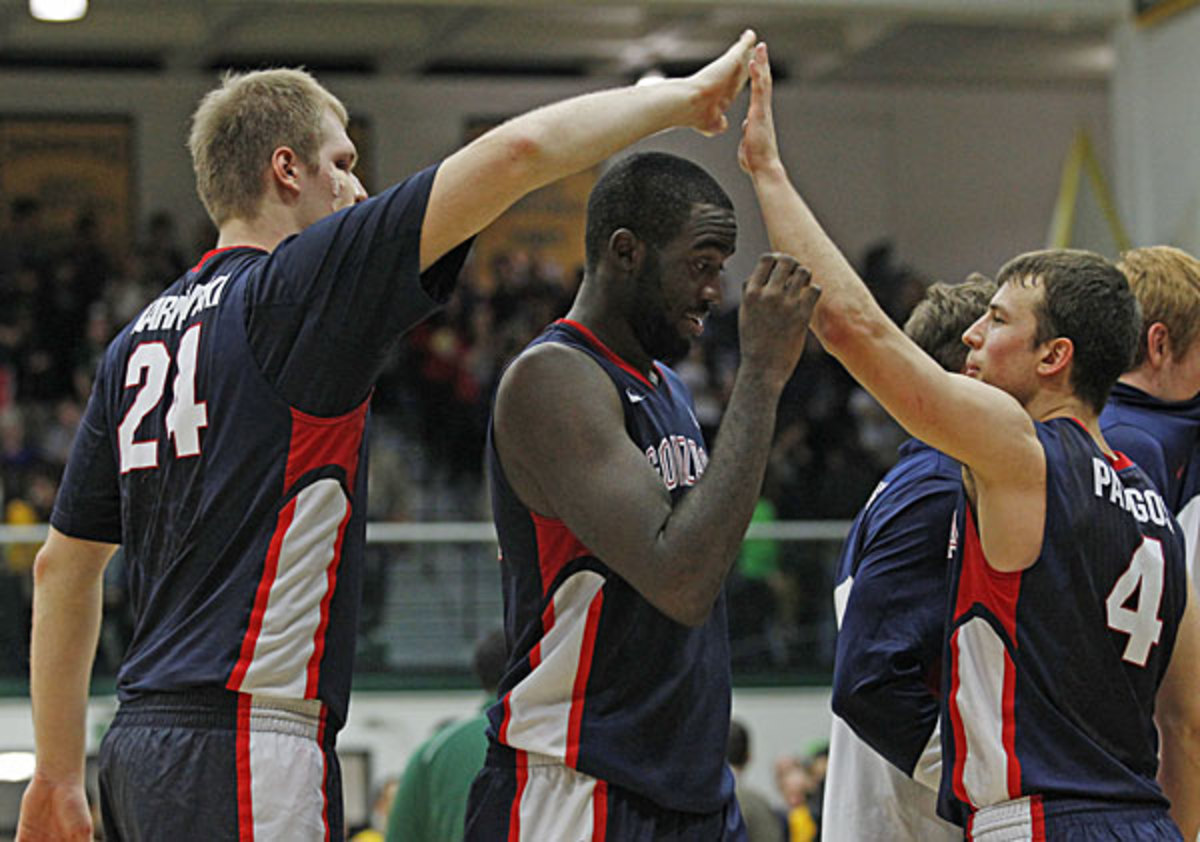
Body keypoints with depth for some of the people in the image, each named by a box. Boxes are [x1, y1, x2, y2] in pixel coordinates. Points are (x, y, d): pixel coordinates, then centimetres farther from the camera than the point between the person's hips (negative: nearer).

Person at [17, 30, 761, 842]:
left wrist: (59, 775, 23)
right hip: (245, 747, -9)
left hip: (145, 743, 9)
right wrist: (682, 96, 0)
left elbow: (64, 565, 19)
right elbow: (517, 151, -13)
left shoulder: (137, 340, 16)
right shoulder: (295, 287, -7)